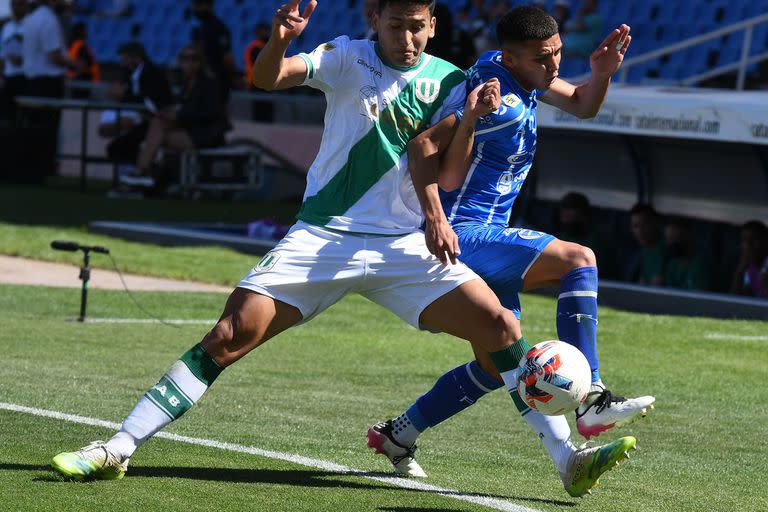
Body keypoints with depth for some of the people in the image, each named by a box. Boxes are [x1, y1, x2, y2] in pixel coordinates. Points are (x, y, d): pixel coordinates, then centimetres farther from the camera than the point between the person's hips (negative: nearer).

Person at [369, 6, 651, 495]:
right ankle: (590, 400, -25)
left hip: (485, 237, 10)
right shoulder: (502, 101, -21)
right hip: (462, 235, -10)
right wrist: (436, 220, -36)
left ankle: (400, 433, 22)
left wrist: (602, 72, -1)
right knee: (579, 260, -21)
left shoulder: (525, 74, 7)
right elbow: (423, 144, -28)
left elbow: (583, 105, 20)